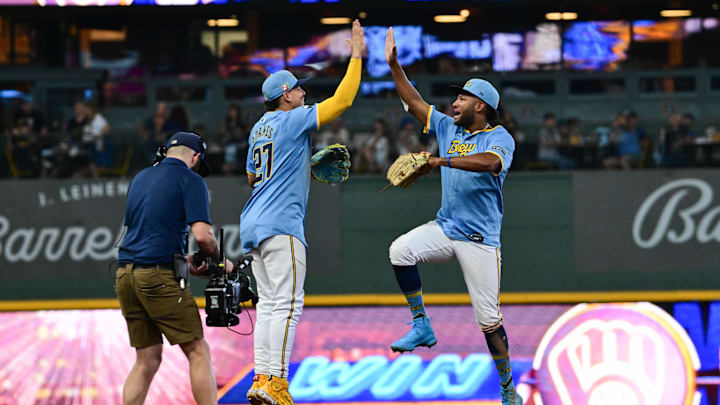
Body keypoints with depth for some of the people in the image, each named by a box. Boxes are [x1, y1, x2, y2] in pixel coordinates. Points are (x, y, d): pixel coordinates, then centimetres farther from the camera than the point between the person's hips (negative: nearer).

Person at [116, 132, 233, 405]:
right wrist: (220, 262, 6)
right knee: (197, 352, -2)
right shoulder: (190, 180, -1)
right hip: (160, 277, -7)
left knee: (147, 359, 12)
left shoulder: (140, 178, 20)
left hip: (125, 275, 7)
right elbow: (201, 235, -13)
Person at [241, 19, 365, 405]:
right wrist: (356, 55, -5)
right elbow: (341, 100, -12)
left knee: (269, 303, 9)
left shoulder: (259, 129, 18)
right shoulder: (292, 120, -7)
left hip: (253, 225, 9)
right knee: (287, 301, -11)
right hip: (280, 224, -9)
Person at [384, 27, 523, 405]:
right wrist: (394, 64, 3)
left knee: (489, 319, -5)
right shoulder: (449, 128, 10)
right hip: (444, 228, 6)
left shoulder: (500, 138, -9)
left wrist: (440, 160, -38)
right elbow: (414, 101, 12)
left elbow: (488, 162, -31)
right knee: (401, 249, -23)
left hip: (480, 239, -5)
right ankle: (421, 326, -11)